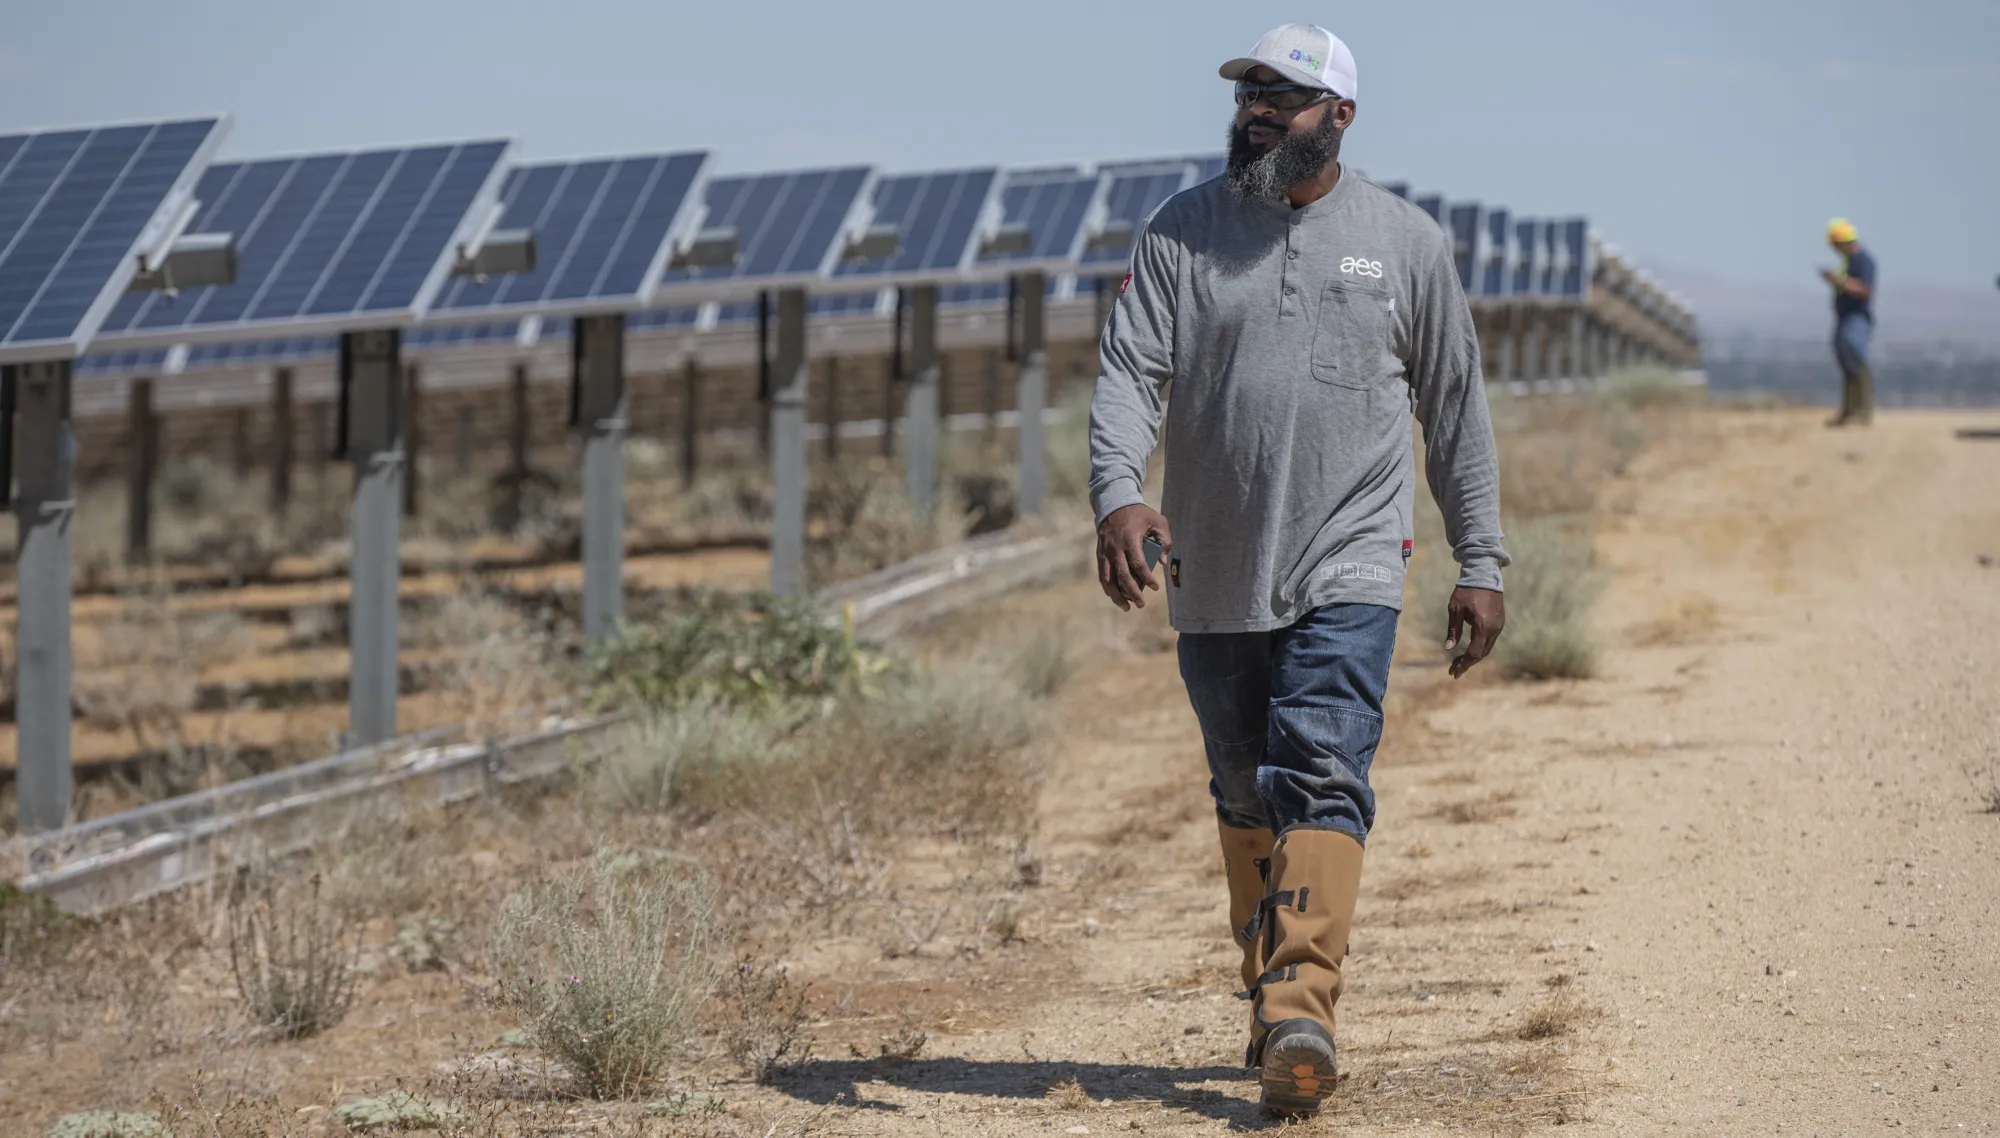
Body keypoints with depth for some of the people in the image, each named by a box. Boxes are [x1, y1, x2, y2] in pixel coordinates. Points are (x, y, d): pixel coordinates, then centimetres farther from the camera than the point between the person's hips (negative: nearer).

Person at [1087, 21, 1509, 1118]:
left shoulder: (1405, 240, 5)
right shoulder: (1180, 232, 5)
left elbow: (1455, 408, 10)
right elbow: (1127, 372, -4)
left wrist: (1480, 562, 7)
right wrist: (1118, 493, -23)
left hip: (1347, 571, -2)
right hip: (1215, 576, 3)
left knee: (1322, 779, -17)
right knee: (1245, 798, 12)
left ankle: (1301, 1010, -26)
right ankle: (1270, 991, 28)